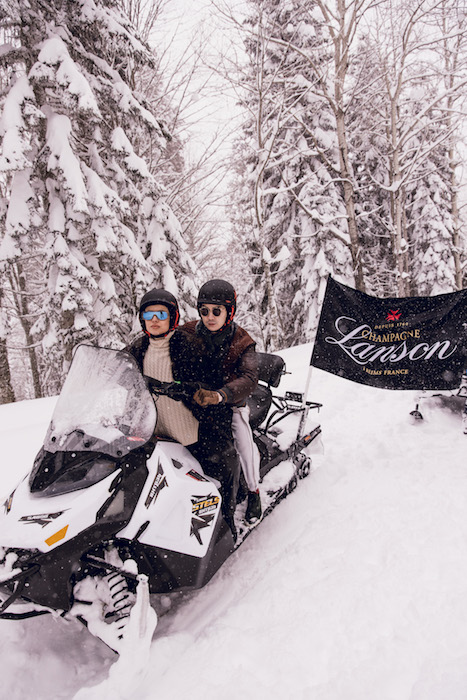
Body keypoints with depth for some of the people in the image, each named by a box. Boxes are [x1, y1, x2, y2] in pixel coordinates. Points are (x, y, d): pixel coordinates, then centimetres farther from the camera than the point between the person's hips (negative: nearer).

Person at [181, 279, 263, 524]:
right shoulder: (188, 334, -4)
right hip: (193, 402, 2)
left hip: (230, 405, -2)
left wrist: (219, 395, -41)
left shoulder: (241, 341, -9)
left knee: (244, 442, -17)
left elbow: (249, 378, -23)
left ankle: (253, 491, 10)